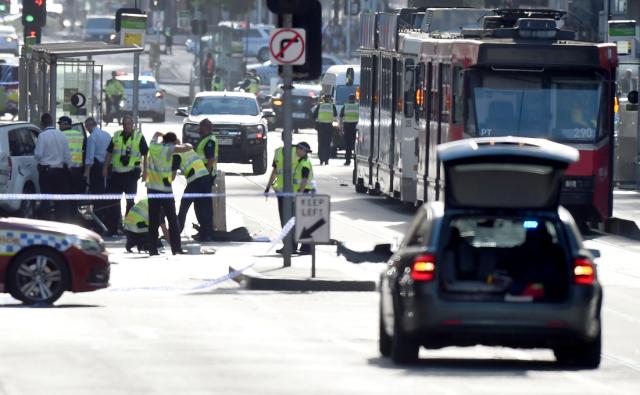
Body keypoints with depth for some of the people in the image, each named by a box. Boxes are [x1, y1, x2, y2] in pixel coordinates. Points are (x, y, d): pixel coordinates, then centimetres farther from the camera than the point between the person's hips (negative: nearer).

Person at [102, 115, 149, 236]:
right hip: (116, 172, 4)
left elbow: (146, 154, 0)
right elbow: (109, 153, 14)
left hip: (131, 173, -4)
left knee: (130, 200, 2)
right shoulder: (117, 136, 10)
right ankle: (112, 228, 11)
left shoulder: (139, 137, -1)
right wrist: (105, 168, 7)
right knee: (114, 201, 5)